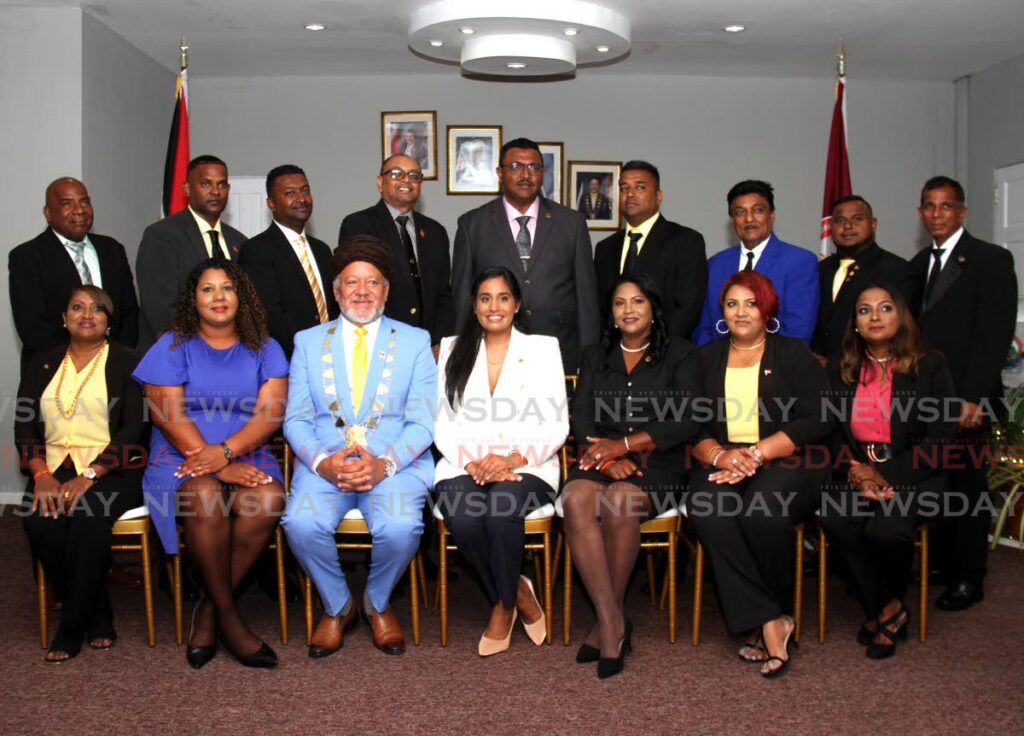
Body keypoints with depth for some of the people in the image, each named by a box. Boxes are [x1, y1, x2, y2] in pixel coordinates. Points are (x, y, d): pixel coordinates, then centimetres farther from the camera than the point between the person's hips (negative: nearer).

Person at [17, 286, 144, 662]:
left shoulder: (125, 362, 6)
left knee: (88, 517, -33)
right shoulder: (42, 364, 17)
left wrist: (89, 476, -16)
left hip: (110, 469, -3)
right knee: (38, 521, -27)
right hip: (55, 467, 3)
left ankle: (72, 627, -16)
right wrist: (42, 474, -10)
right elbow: (24, 426, 9)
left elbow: (131, 429, -4)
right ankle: (98, 617, -10)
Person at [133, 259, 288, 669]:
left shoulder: (264, 350, 12)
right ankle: (228, 615, -18)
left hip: (246, 456, 1)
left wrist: (225, 452, -19)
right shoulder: (173, 346, 7)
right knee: (205, 497, -35)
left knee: (269, 500, -32)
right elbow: (167, 416, -4)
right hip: (181, 456, -1)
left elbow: (270, 415, 0)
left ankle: (208, 610, -14)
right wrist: (217, 465, -16)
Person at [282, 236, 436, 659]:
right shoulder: (309, 342, 14)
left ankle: (377, 604, 4)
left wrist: (385, 463, -17)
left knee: (400, 527, -30)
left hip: (396, 462, -1)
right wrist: (322, 461, -14)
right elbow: (296, 419, 6)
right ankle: (337, 606, 3)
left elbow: (422, 421, 1)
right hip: (325, 461, 2)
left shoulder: (414, 341, 10)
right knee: (301, 523, -28)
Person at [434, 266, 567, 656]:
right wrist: (472, 462, -12)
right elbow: (442, 423, 7)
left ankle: (503, 606, -6)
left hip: (526, 467, -1)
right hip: (464, 466, 2)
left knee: (502, 511, -33)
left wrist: (513, 458, -14)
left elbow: (556, 426, 2)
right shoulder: (453, 350, 14)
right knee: (462, 519, -31)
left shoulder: (542, 348, 9)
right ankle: (519, 594, -5)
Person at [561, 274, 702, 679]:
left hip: (656, 466, -2)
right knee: (576, 499, -32)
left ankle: (609, 620, -17)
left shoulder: (679, 354, 9)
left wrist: (625, 444, -11)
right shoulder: (595, 356, 20)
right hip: (601, 463, 3)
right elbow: (581, 418, 8)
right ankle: (613, 622, -28)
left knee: (617, 501, -35)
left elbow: (687, 422, -3)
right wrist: (607, 458, -12)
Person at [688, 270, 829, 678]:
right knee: (709, 513, -31)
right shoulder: (706, 359, 18)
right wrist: (720, 455, -12)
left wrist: (756, 454, -14)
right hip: (722, 464, 2)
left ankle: (769, 617, -9)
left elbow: (816, 422, -3)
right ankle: (770, 623, -23)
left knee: (763, 511, -34)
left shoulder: (794, 355, 9)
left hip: (786, 462, -2)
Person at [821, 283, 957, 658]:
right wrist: (856, 471, -11)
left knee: (886, 529, -31)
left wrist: (888, 475, -13)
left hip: (912, 477, -3)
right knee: (835, 520, -28)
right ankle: (886, 611, -7)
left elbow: (941, 438, -4)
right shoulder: (841, 372, 12)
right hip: (858, 476, 3)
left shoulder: (930, 367, 3)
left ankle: (888, 605, 2)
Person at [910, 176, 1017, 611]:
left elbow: (995, 334, -10)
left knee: (968, 487, 3)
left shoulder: (991, 260, -2)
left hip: (965, 399, -5)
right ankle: (940, 565, 17)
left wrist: (972, 396, -16)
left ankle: (969, 579, 14)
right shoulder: (917, 265, 17)